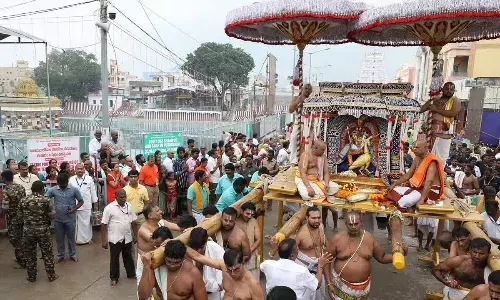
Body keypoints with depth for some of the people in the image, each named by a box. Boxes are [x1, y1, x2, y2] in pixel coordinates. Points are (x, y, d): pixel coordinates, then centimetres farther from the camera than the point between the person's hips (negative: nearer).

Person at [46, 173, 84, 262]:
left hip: (70, 219, -1)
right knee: (59, 238, 15)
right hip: (58, 219, 2)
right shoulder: (53, 190, -5)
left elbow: (81, 201, -1)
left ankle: (72, 254, 28)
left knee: (71, 237, 12)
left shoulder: (74, 190, -8)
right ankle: (60, 255, 32)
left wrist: (74, 209, -14)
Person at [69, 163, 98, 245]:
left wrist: (94, 203, 3)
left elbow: (93, 191, 3)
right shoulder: (71, 179, 2)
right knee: (76, 222, 8)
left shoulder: (89, 179, -1)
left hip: (86, 205, -1)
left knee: (86, 222, 8)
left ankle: (87, 238, 21)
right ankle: (78, 239, 20)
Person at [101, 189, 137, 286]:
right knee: (114, 259, 11)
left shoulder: (129, 206, -1)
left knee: (128, 256, 19)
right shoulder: (109, 208, -15)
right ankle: (114, 278, 28)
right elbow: (103, 225, -12)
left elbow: (133, 222, 8)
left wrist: (135, 235, 10)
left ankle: (131, 274, 36)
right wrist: (104, 240, -12)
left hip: (127, 238, 4)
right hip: (115, 239, -4)